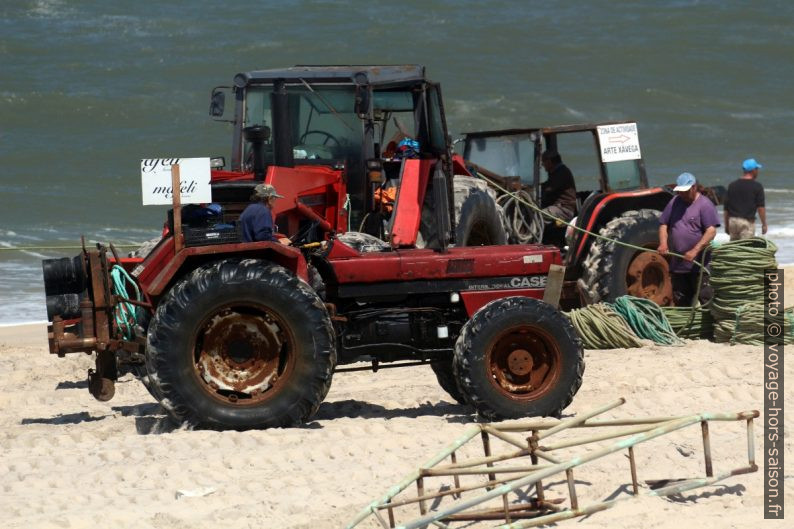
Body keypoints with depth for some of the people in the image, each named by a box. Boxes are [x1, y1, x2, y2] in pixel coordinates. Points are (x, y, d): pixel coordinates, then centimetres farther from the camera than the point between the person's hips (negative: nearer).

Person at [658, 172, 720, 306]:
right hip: (677, 264, 6)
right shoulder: (675, 202, 11)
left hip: (698, 265, -6)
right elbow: (663, 224, 16)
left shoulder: (705, 205, -8)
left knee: (705, 298, -7)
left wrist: (695, 251, -25)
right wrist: (663, 243, -4)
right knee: (680, 301, 13)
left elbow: (711, 231, -17)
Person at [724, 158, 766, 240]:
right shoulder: (757, 186, -5)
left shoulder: (732, 185, 9)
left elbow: (726, 208, 10)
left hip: (732, 221, 5)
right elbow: (761, 207, -8)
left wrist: (726, 225, 17)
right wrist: (764, 224, 1)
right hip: (747, 221, -5)